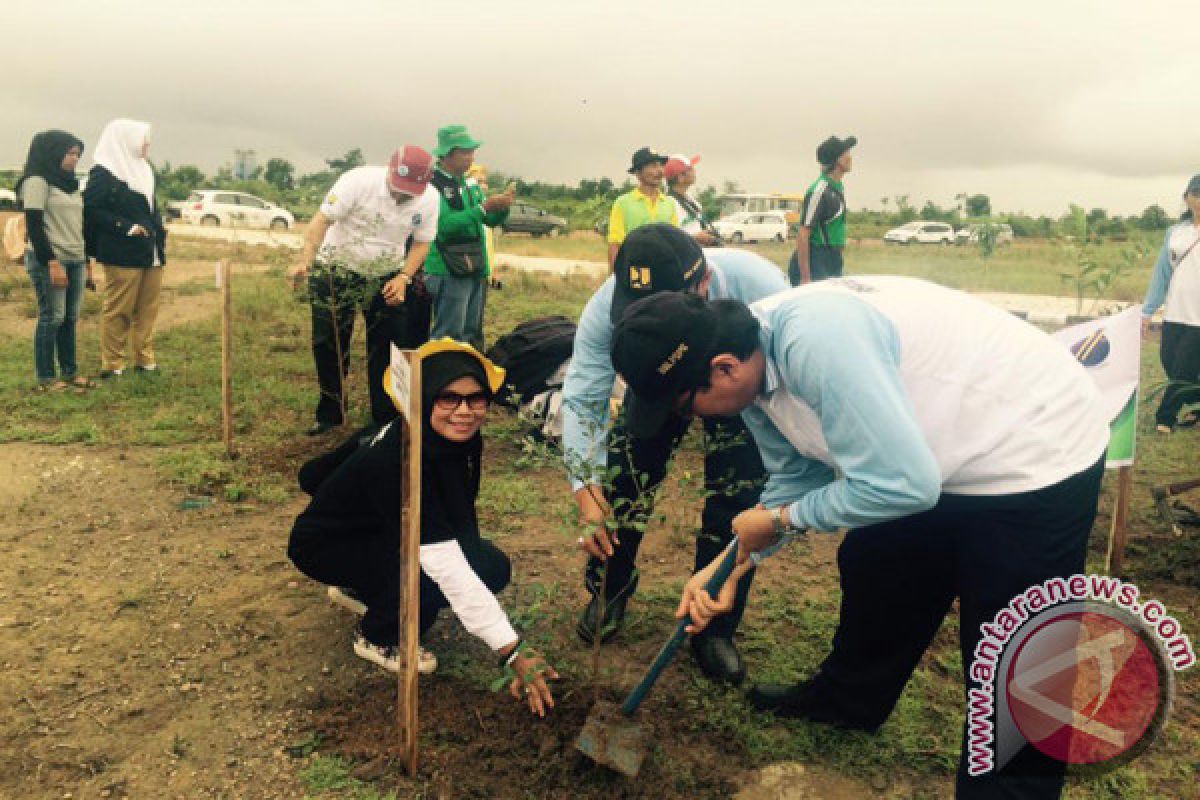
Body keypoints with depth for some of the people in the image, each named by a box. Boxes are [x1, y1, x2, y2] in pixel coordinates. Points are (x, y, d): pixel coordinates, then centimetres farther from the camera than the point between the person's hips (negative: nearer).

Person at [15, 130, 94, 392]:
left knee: (70, 318, 8)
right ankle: (45, 378, 1)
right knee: (52, 317, -5)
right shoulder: (38, 181, -6)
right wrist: (52, 262, -17)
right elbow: (34, 226, -12)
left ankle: (70, 371, 13)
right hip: (49, 260, -7)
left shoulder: (70, 183, 18)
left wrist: (87, 261, 16)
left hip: (75, 260, 7)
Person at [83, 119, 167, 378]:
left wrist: (159, 232, 11)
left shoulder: (142, 170, 18)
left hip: (152, 253, 8)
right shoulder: (102, 173, -7)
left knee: (148, 310, 10)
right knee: (118, 310, -3)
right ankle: (112, 364, 4)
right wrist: (126, 227, -18)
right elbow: (92, 210, -13)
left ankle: (145, 358, 19)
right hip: (124, 254, -8)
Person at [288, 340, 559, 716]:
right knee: (439, 575, -31)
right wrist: (513, 652, -40)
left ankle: (359, 590, 14)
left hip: (379, 533, 8)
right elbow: (450, 571, -40)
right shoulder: (398, 462, -38)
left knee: (492, 567, -6)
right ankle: (377, 637, 1)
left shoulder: (463, 440, -15)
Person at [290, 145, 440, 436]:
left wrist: (403, 277, -17)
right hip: (337, 270, -2)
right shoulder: (358, 181, -25)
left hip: (387, 276, 2)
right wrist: (305, 261, -37)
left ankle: (386, 418, 12)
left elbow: (421, 243, -1)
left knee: (386, 347, 0)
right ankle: (329, 415, 18)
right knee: (328, 344, 2)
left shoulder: (430, 199, -13)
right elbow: (322, 220, -24)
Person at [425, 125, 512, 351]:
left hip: (477, 270, 8)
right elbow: (446, 225, -22)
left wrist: (503, 205, -7)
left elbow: (491, 221, 14)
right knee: (449, 336, -6)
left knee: (473, 335, 14)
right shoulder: (433, 184, -11)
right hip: (450, 272, -8)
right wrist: (484, 207, -23)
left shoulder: (470, 183, 12)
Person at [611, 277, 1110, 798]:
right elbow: (796, 478, 6)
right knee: (869, 567, 20)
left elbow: (903, 483, -33)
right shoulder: (751, 366, -6)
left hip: (1039, 453, -9)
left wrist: (780, 520, -19)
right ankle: (848, 699, 43)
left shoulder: (815, 341, -36)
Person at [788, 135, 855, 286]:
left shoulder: (839, 188, 12)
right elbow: (802, 235, -20)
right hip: (814, 264, -10)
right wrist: (805, 278, -23)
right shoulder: (819, 190, -17)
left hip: (833, 265, 10)